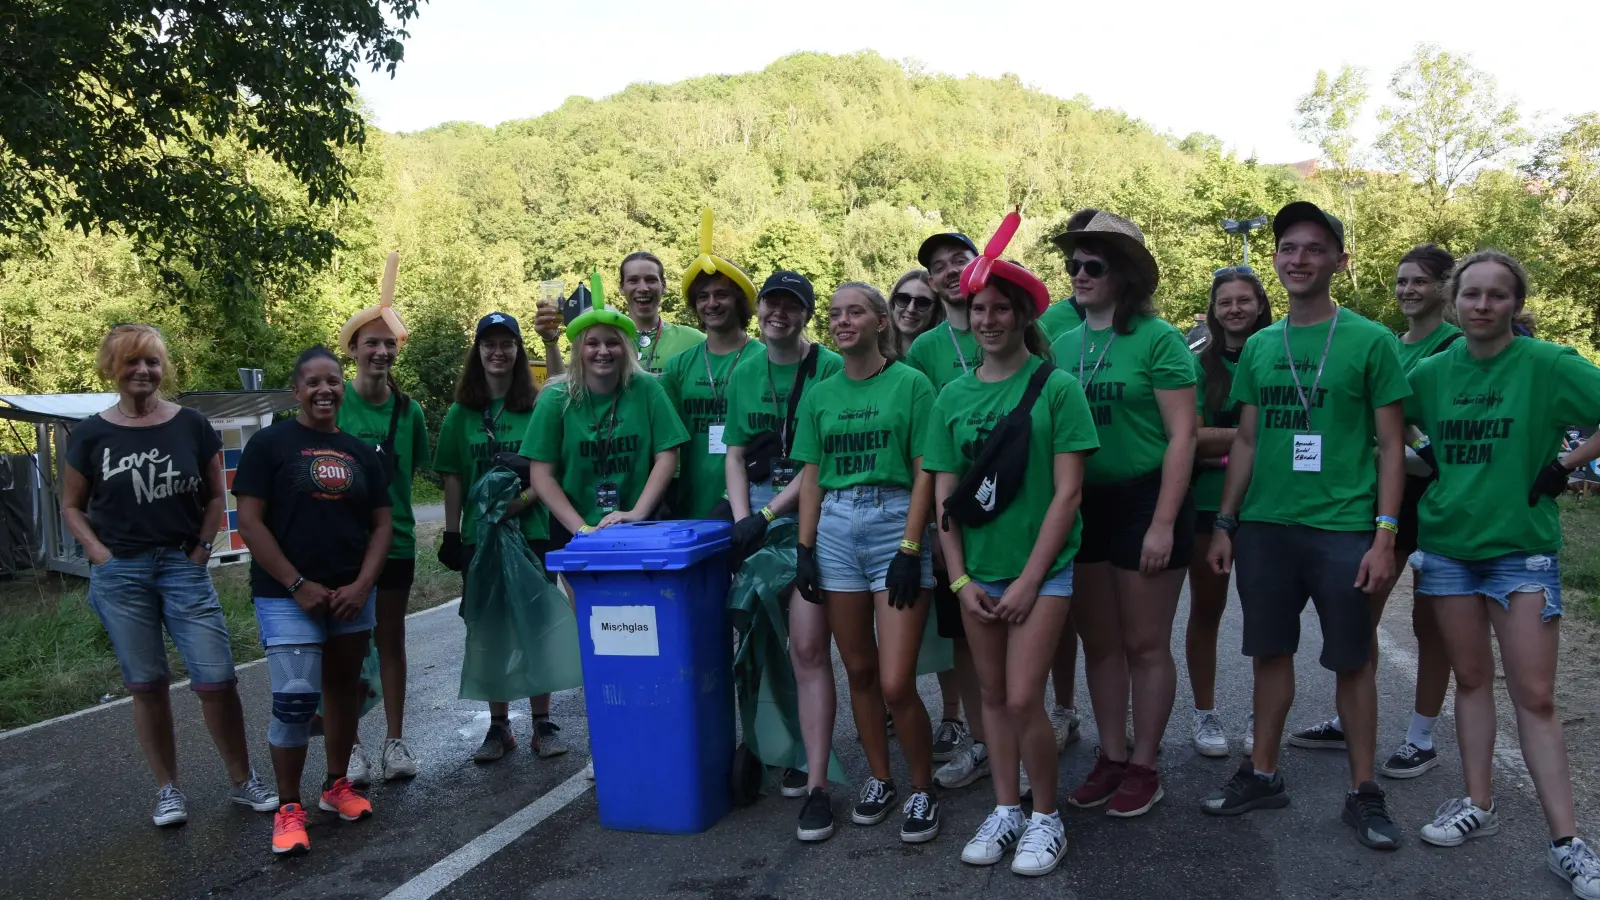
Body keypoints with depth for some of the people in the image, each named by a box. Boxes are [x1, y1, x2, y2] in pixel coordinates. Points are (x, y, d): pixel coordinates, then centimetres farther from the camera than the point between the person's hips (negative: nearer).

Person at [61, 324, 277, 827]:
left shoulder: (191, 426, 2)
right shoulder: (91, 434, 2)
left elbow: (215, 495, 8)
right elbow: (72, 506, 10)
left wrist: (202, 549, -3)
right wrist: (100, 553, -4)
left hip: (183, 566, 0)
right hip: (119, 575, 1)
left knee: (216, 679, -4)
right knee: (146, 685, 8)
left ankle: (243, 782, 13)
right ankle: (167, 790, 22)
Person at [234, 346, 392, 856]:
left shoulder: (360, 452, 9)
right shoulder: (269, 444, -3)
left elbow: (381, 524, 8)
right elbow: (249, 521, -8)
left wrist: (361, 585, -6)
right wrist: (298, 585, -13)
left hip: (352, 595, 5)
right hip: (288, 596, -4)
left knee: (343, 690, 12)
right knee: (295, 700, -10)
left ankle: (336, 786, 28)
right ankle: (288, 808, 4)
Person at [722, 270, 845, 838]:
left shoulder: (829, 369, -4)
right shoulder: (744, 374, 13)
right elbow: (735, 455, 14)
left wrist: (767, 514, -12)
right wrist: (741, 519, -1)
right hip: (756, 516, 5)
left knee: (808, 648, -9)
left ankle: (816, 786, -5)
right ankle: (794, 753, 24)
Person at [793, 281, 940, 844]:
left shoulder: (910, 384, -1)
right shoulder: (819, 396, 11)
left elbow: (924, 475, -4)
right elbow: (811, 479, 12)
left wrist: (910, 549, -11)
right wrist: (805, 550, 5)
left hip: (895, 526, -4)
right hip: (835, 533, 4)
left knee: (896, 684, -7)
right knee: (859, 671, 11)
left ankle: (922, 790, 14)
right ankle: (880, 780, 29)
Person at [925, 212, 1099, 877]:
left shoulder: (1056, 387, -6)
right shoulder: (953, 396, 5)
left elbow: (1067, 491, -9)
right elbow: (944, 496, 6)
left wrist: (1030, 578, -13)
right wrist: (960, 579, -2)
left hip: (1042, 567, -4)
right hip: (978, 571, 4)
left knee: (1023, 698, -8)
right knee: (992, 693, 11)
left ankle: (1046, 817, 14)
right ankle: (1006, 809, 28)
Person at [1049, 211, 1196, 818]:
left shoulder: (1157, 339, -8)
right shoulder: (1064, 345, 8)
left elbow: (1181, 436, -11)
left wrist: (1163, 524, -16)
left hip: (1145, 500, -5)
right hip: (1083, 506, 6)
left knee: (1145, 644, 5)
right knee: (1098, 642, 13)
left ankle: (1144, 766, 19)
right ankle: (1110, 756, 27)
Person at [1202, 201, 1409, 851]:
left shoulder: (1370, 341, -2)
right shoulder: (1259, 346, 9)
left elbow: (1391, 445, -3)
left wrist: (1385, 535, -9)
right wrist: (1224, 523, 8)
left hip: (1343, 529, -3)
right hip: (1263, 526, 4)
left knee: (1352, 660, 5)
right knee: (1271, 652, 12)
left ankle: (1363, 791, 19)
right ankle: (1263, 774, 25)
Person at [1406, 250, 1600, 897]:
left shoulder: (1547, 365, -9)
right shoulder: (1433, 370, 3)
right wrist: (1427, 466, 2)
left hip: (1522, 549, -3)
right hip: (1447, 545, 4)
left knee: (1535, 696, -2)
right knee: (1471, 679, 12)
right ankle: (1478, 804, 24)